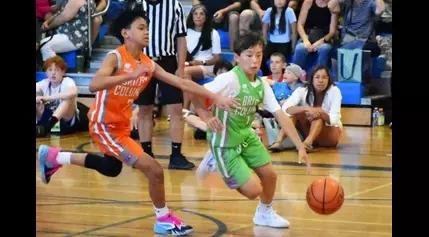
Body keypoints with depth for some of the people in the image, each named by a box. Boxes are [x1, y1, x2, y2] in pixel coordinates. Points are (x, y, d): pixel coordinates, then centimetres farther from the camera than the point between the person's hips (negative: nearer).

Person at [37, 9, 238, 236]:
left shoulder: (148, 63, -1)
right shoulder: (116, 57, -20)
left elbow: (183, 83, -3)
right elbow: (94, 85, -37)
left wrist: (216, 98, -10)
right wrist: (131, 75, -45)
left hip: (121, 125, 9)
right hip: (104, 125, -9)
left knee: (111, 168, 32)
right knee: (153, 169, -17)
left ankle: (53, 157, 43)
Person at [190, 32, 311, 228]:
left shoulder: (262, 85, -4)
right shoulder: (230, 79, -25)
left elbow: (280, 116, -4)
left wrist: (300, 147, -8)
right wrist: (207, 118, -37)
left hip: (246, 136, 7)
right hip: (225, 142, -7)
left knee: (270, 175, 12)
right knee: (254, 190, -9)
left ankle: (265, 213, 40)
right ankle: (217, 165, 17)